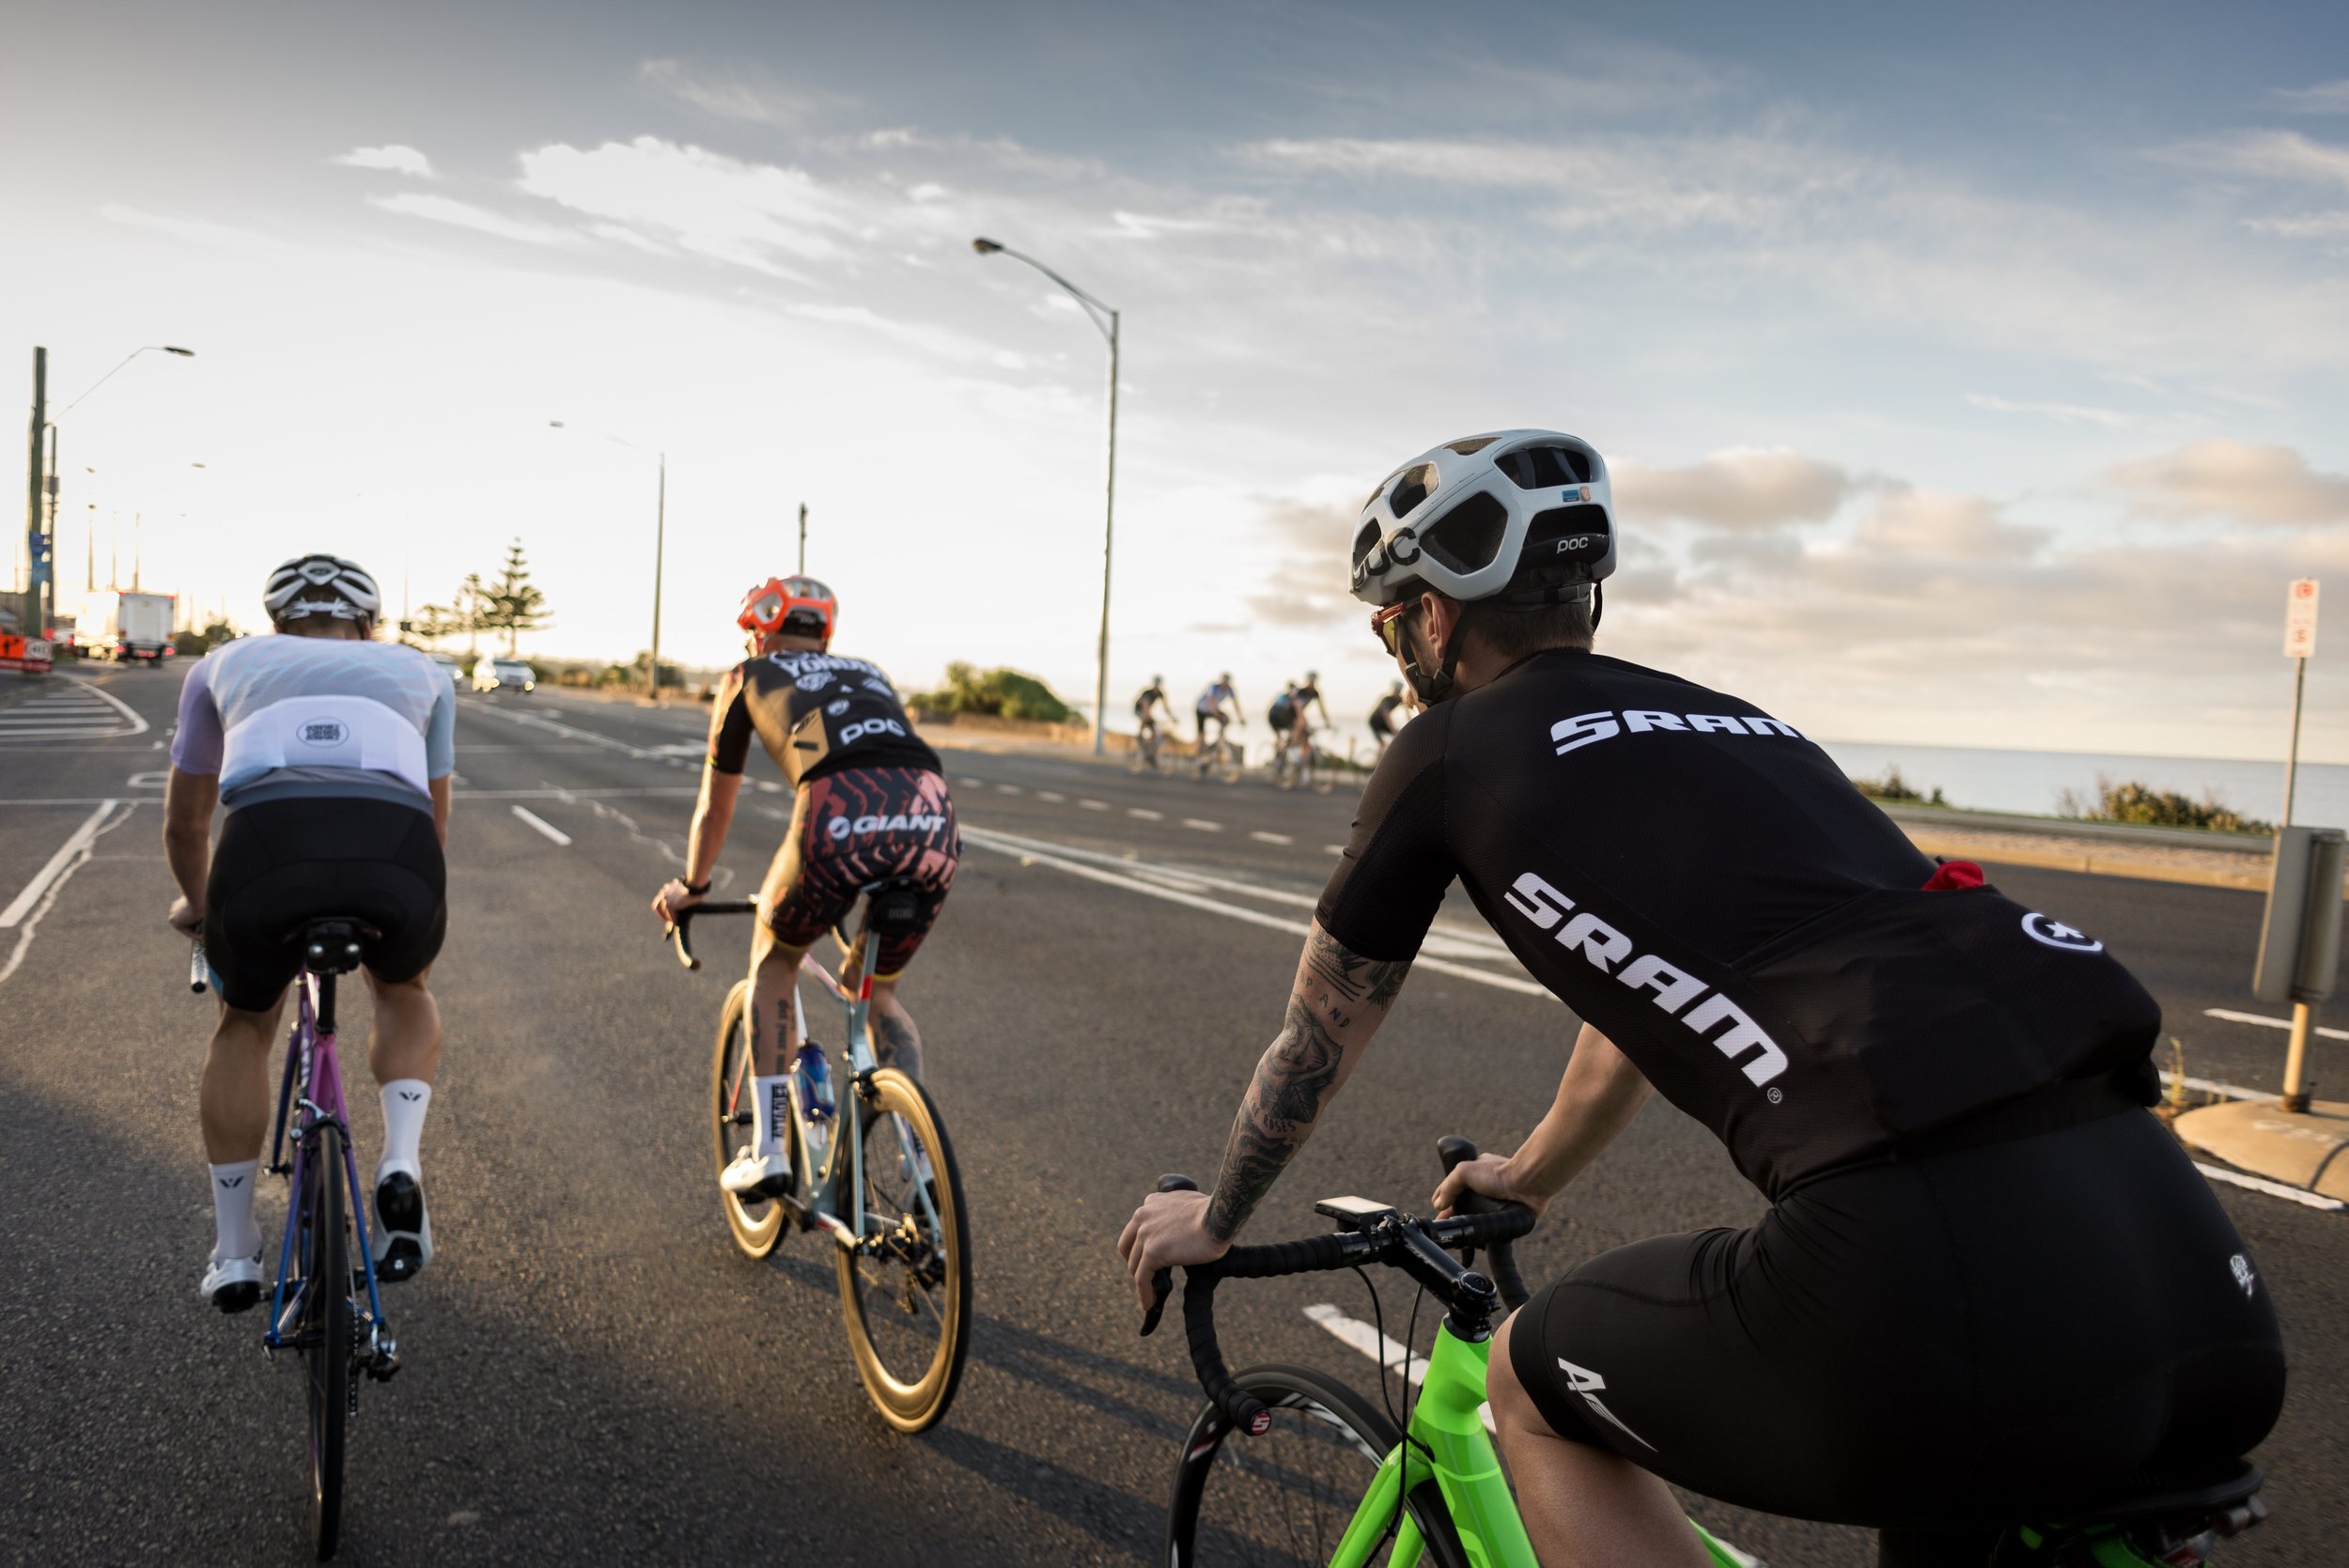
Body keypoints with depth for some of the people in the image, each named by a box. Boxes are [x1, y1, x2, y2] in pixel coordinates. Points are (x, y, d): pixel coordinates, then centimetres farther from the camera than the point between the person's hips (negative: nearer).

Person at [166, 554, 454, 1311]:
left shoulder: (228, 663, 35)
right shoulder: (418, 670, 36)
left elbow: (185, 823, 43)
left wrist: (197, 903, 63)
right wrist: (399, 900, 63)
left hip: (266, 838, 0)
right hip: (398, 846, 0)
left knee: (245, 1022, 30)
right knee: (404, 991, 34)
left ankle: (233, 1253, 32)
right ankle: (401, 1168, 13)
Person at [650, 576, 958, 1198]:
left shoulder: (748, 678, 28)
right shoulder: (870, 674, 37)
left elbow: (715, 805, 37)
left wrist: (690, 888, 54)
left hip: (839, 817, -3)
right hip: (933, 819, 4)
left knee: (773, 958, 26)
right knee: (879, 991, 27)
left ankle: (767, 1148, 22)